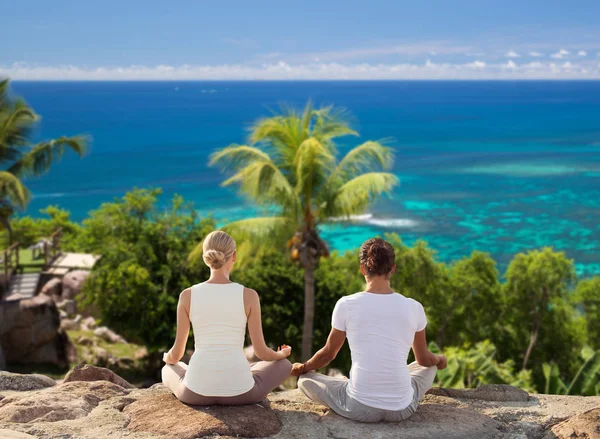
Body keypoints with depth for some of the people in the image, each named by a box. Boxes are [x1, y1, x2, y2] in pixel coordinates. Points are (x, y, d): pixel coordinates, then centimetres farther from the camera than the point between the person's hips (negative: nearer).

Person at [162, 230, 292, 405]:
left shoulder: (187, 295, -2)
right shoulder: (249, 295, -5)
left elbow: (176, 354, 5)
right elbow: (261, 351, 0)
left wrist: (168, 358, 31)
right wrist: (282, 354, 24)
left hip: (197, 392, 2)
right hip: (238, 391, -2)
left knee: (170, 370, 38)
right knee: (283, 364, 29)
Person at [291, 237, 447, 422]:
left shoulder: (346, 305, -6)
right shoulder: (413, 308, -2)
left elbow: (327, 354, 8)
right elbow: (424, 359, 14)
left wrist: (302, 368, 30)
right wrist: (439, 359, 39)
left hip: (359, 409, -2)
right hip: (402, 409, 2)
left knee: (305, 380, 23)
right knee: (429, 367, 33)